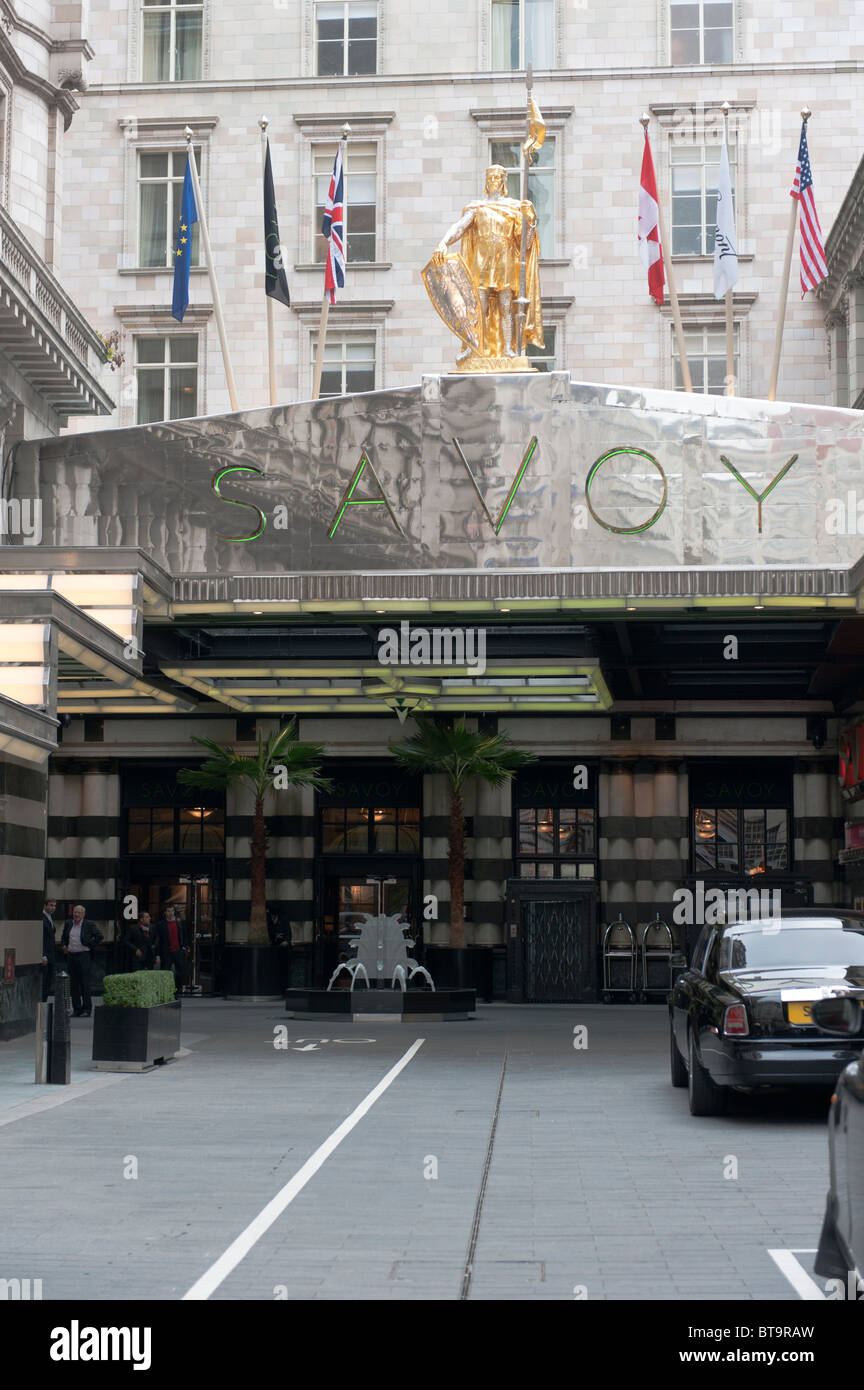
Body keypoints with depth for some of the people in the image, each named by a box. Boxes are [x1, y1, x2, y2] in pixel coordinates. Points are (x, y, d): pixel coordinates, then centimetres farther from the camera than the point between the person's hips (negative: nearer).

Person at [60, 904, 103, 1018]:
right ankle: (76, 1009, 12)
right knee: (73, 984, 6)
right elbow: (64, 937, 25)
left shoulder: (89, 924, -3)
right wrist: (64, 946, 9)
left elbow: (99, 936, -1)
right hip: (71, 956, 5)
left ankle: (87, 1009, -1)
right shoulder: (68, 923, 11)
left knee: (85, 983, -5)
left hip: (83, 956, -5)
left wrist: (89, 945, -5)